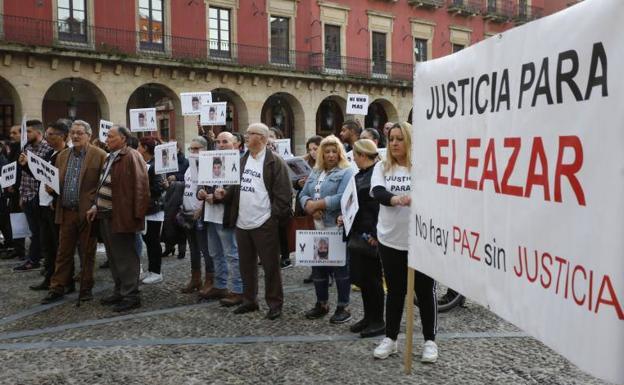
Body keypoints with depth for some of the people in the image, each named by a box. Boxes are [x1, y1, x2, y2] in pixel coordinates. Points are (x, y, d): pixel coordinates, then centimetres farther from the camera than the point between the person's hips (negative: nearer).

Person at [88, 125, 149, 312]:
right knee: (113, 257, 16)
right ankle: (120, 291, 28)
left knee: (125, 257, -2)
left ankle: (131, 296, 7)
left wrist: (136, 214, -21)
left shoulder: (131, 157, -13)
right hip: (106, 214, 9)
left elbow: (139, 186, -18)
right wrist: (97, 206, 13)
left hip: (120, 215, -9)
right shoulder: (111, 157, 16)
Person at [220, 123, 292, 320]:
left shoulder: (275, 162, -9)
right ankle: (249, 300, 29)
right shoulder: (243, 160, 14)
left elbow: (283, 194, -12)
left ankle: (275, 303, 16)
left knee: (270, 265, 3)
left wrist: (275, 216, -16)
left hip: (264, 224, -7)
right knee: (246, 265, 16)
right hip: (242, 223, 7)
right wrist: (224, 195, 3)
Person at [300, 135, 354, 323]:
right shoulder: (315, 173, 15)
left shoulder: (346, 172, -7)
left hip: (338, 228, -7)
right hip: (317, 228, 7)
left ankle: (343, 307, 12)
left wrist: (315, 205, -14)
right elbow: (303, 195, 11)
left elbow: (342, 199, -20)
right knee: (318, 267, 13)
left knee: (340, 268, 0)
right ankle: (321, 304, 28)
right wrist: (310, 207, -12)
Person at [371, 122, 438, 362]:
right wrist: (395, 199, -32)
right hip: (391, 240, 3)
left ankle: (430, 341, 23)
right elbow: (377, 192, -12)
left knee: (425, 291, 8)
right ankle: (390, 339, 27)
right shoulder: (381, 167, 5)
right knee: (394, 291, 14)